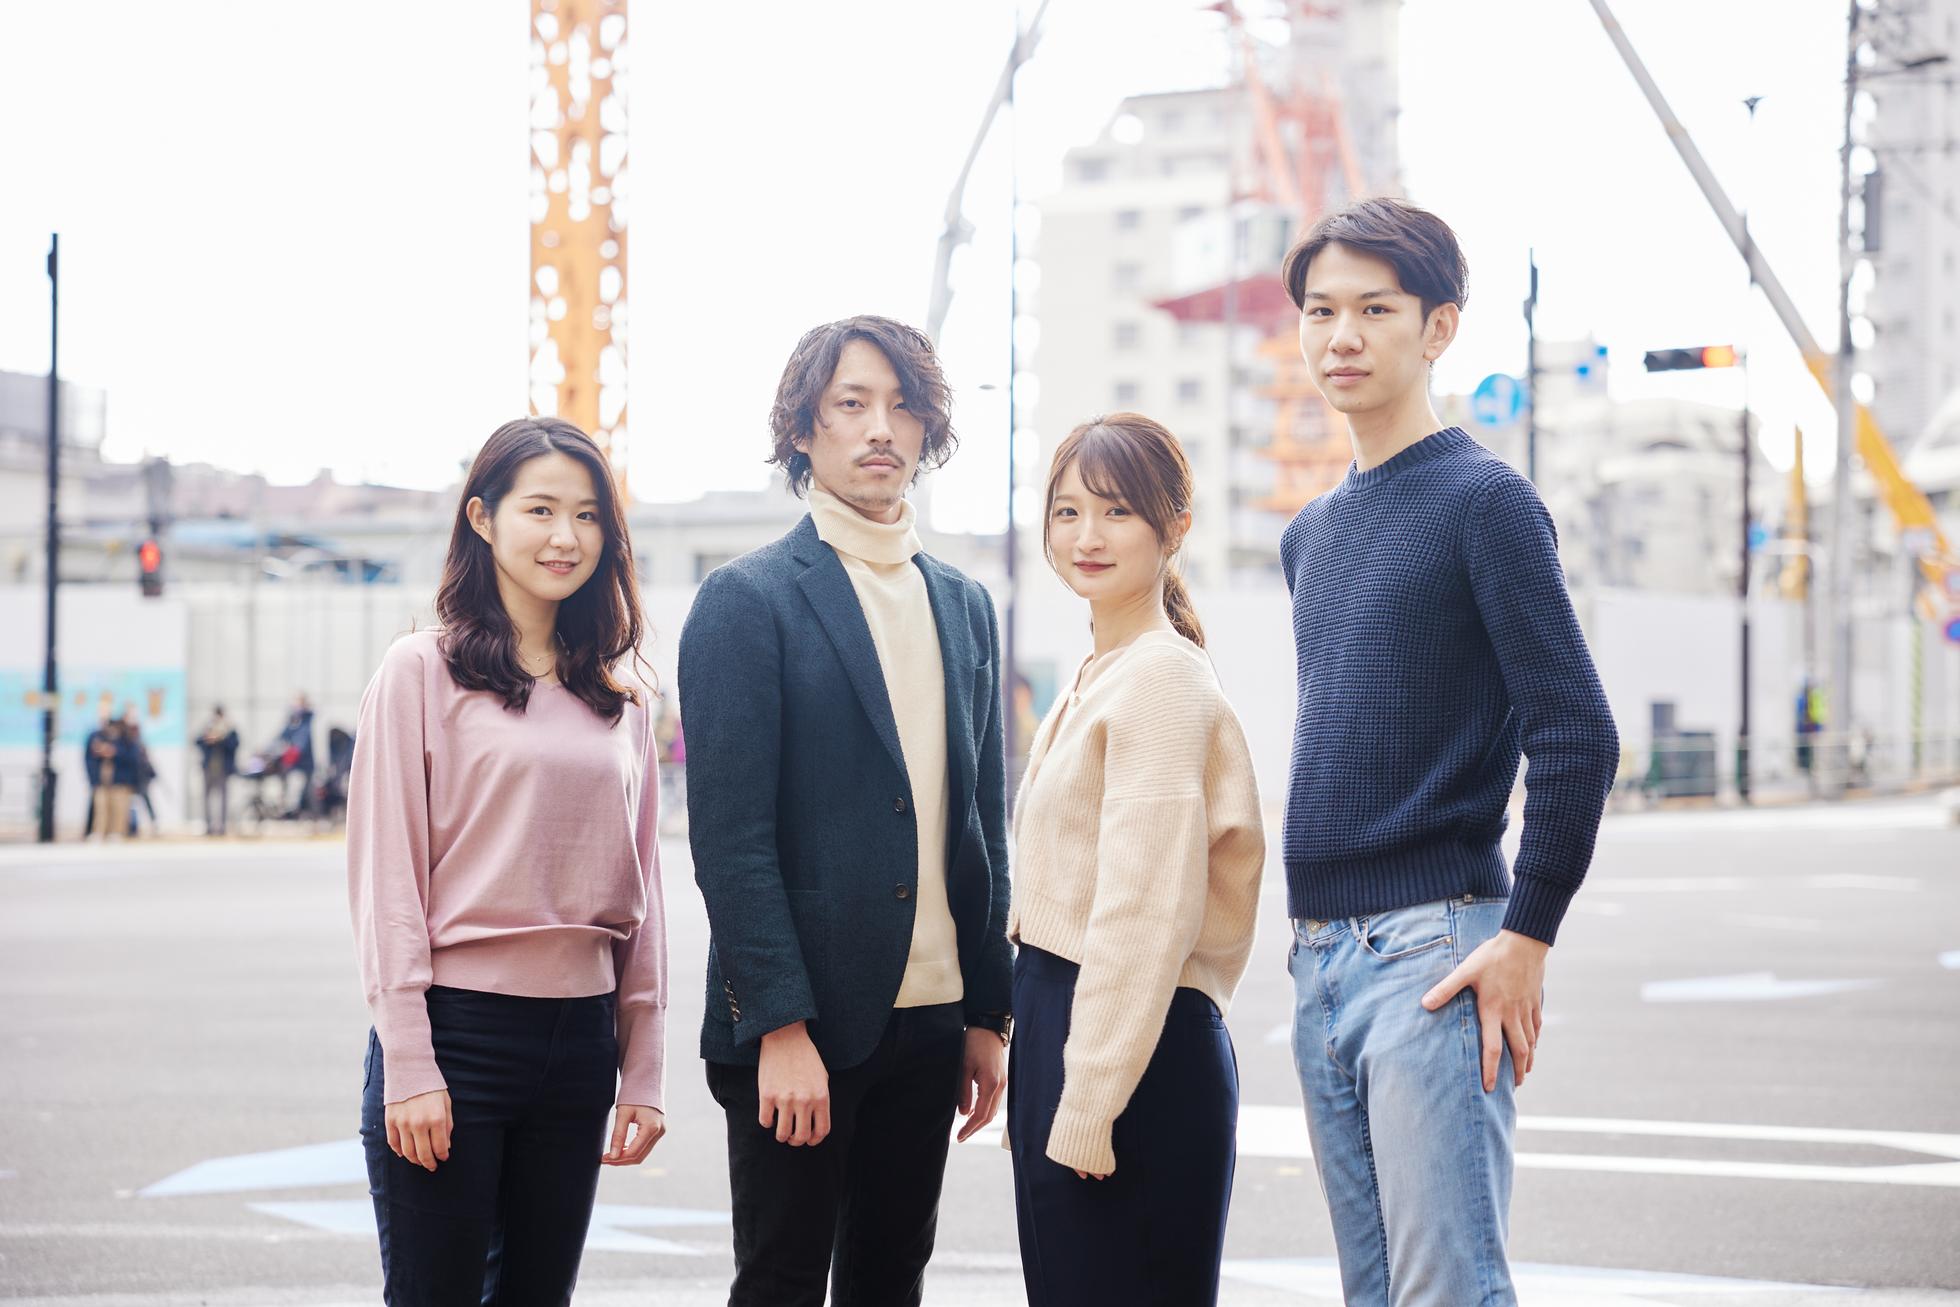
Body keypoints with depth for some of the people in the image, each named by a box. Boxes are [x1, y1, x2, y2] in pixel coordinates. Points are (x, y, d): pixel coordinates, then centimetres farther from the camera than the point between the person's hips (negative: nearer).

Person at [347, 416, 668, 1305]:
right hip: (455, 1030, -5)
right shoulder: (422, 671, -3)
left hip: (578, 1033, 5)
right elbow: (386, 873, -6)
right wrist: (409, 1066, -11)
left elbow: (637, 889, 14)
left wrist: (643, 1071, 10)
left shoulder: (622, 698, 11)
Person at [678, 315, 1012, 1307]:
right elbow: (730, 832, -11)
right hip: (802, 1019, -6)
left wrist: (988, 1013, 11)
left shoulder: (963, 606, 14)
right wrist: (780, 1026, -17)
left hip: (930, 1019, 6)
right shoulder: (747, 600, -6)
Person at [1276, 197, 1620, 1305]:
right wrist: (1313, 937, 18)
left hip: (1433, 949, -8)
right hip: (1322, 958, 8)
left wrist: (1528, 935, -14)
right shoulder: (1312, 535, 17)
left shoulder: (1484, 499, -7)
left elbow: (1577, 735, -13)